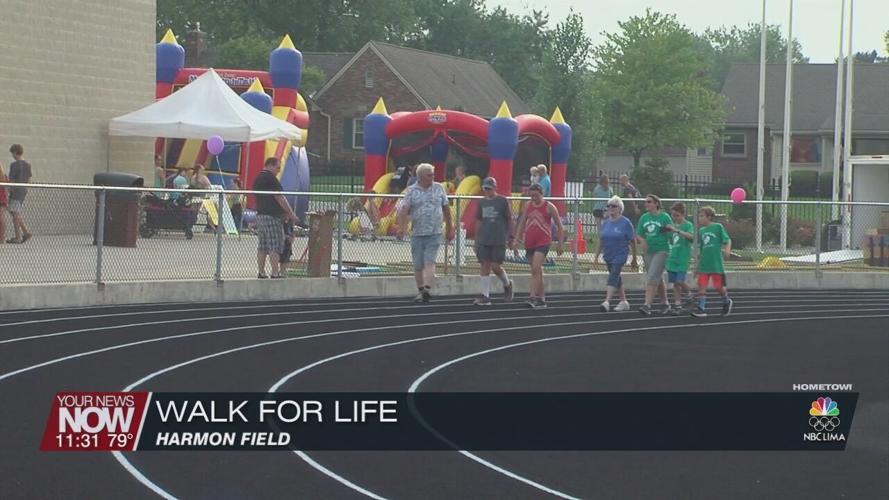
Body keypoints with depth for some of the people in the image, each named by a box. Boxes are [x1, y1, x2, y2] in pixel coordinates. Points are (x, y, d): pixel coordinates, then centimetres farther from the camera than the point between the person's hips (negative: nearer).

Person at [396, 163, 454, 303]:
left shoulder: (438, 188, 7)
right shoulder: (411, 191, 1)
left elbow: (446, 209, 14)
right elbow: (404, 209, -11)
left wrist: (450, 229, 16)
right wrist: (401, 227, -26)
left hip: (434, 233, 0)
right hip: (417, 234, 0)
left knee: (429, 261, -15)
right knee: (418, 265, 6)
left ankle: (427, 289, -24)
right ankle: (420, 291, 19)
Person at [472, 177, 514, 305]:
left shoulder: (503, 201, -2)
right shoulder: (482, 203, 10)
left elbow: (509, 220, 2)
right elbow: (479, 221, 15)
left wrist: (511, 236, 0)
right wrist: (476, 239, 13)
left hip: (499, 241, -4)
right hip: (484, 240, 4)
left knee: (496, 266, -6)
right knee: (484, 266, -1)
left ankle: (507, 285, 24)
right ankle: (485, 296, 1)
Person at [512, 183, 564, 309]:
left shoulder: (549, 207, -4)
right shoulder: (528, 206, 9)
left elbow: (560, 226, 1)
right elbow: (522, 224, 14)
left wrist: (560, 243, -1)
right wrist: (515, 239, 4)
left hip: (543, 242, -6)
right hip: (529, 242, 6)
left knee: (535, 269, -19)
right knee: (537, 271, 11)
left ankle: (532, 297, -24)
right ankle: (542, 299, 17)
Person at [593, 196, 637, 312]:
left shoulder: (625, 223, -7)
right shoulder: (606, 223, 9)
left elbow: (632, 242, -3)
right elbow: (601, 241, 16)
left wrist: (634, 260, -1)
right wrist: (596, 256, 14)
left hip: (620, 255, -7)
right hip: (608, 256, 7)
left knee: (613, 278, -19)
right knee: (616, 279, 14)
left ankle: (607, 302, -27)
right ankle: (624, 302, 26)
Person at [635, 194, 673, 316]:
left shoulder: (664, 217, -4)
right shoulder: (644, 218, 10)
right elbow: (638, 235, 11)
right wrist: (641, 240, -8)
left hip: (661, 251, -6)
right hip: (648, 251, 6)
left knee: (652, 277, -16)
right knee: (658, 279, 13)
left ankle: (647, 305, -21)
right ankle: (666, 304, 26)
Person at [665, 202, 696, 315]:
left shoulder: (688, 225, -7)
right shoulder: (673, 225, 10)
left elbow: (691, 236, -29)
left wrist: (677, 230, -36)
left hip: (683, 259, -6)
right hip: (672, 258, 6)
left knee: (680, 281, -13)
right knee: (675, 283, 5)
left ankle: (688, 293, 16)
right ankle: (678, 306, 10)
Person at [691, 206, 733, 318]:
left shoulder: (718, 227, -3)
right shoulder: (701, 231, 11)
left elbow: (727, 240, -5)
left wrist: (727, 250, -27)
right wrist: (697, 266, 18)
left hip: (716, 263, -5)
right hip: (704, 263, 5)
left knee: (718, 286, 2)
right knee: (701, 285, -6)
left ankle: (726, 301, 29)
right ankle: (701, 308, -6)